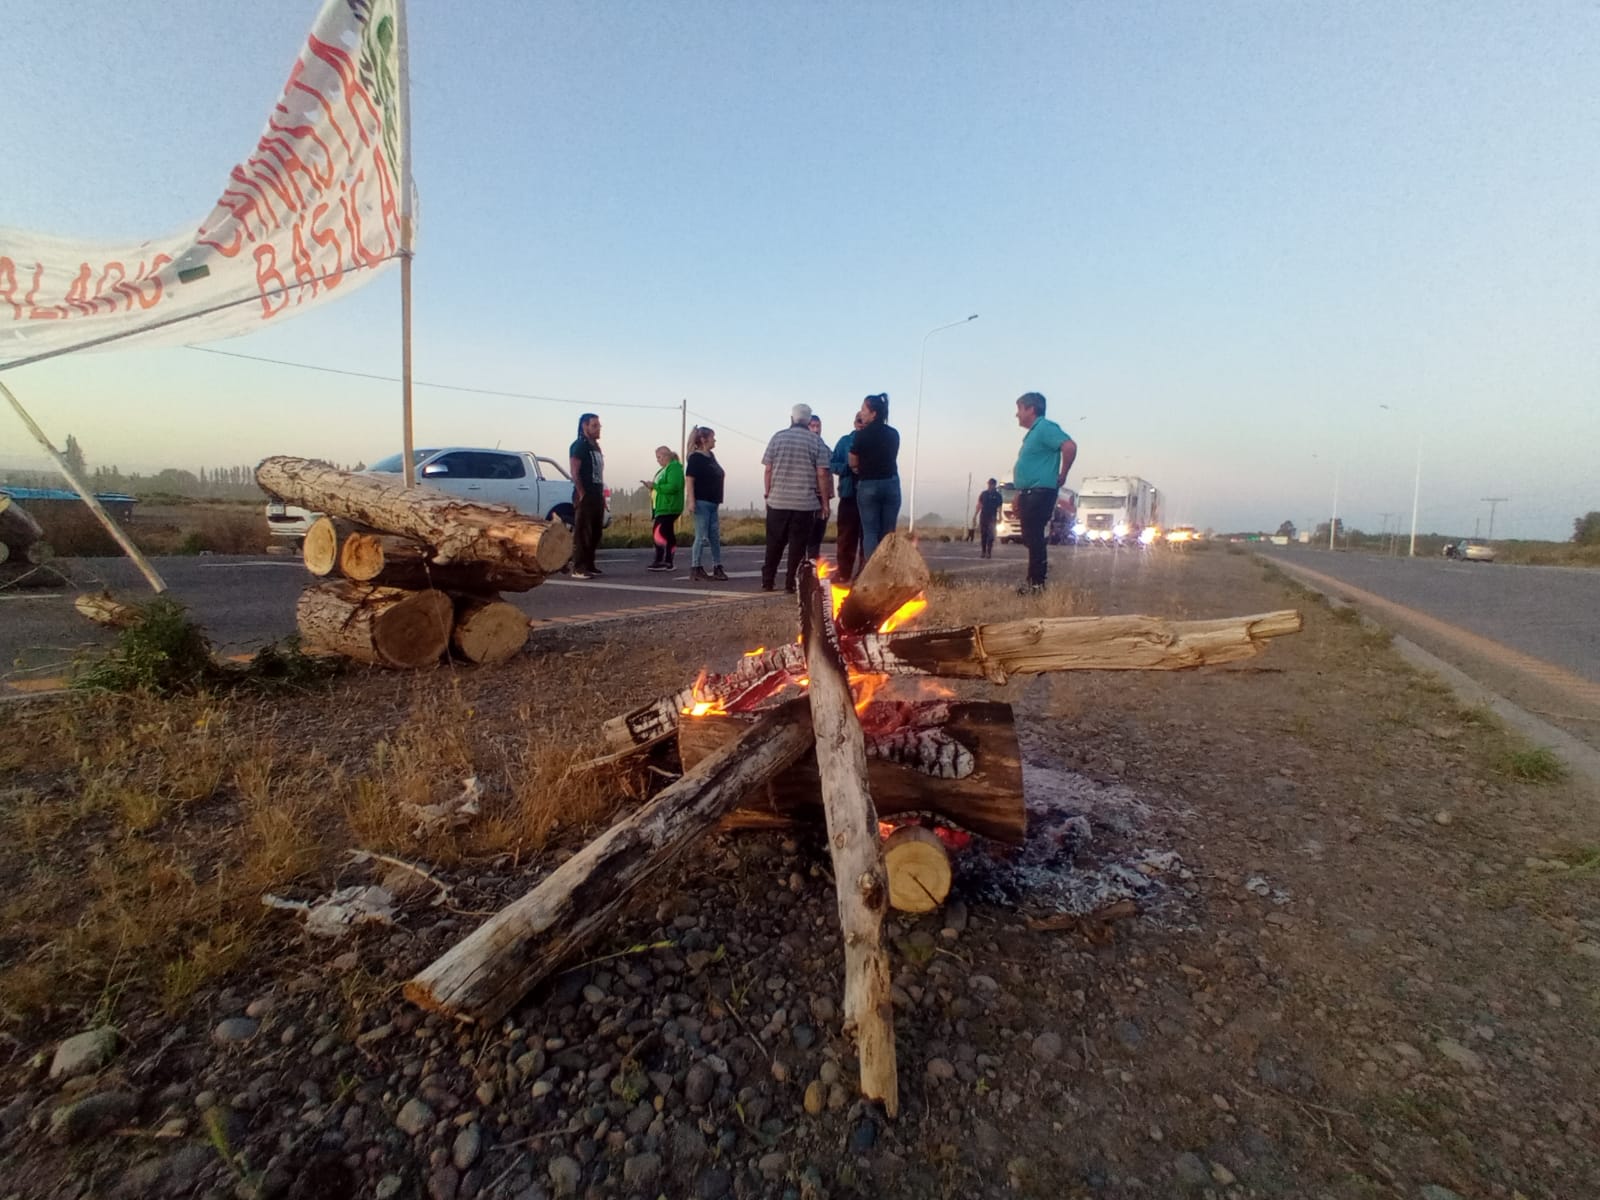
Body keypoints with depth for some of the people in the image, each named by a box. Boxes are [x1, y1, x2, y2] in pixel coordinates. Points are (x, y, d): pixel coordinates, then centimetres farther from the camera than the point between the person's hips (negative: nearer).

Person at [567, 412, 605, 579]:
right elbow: (575, 473, -14)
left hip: (597, 496, 9)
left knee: (595, 534, 11)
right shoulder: (579, 446, -6)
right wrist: (582, 494, -17)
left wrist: (602, 496, 16)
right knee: (582, 533, -10)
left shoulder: (595, 447, 20)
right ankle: (578, 569, -11)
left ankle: (589, 566, 18)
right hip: (585, 496, -9)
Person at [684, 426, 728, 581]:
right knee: (702, 536, -5)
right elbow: (689, 479, -16)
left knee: (715, 537, 9)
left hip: (712, 503, 8)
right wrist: (691, 501, -23)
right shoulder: (696, 458, -10)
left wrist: (717, 500, 20)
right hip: (701, 503, -8)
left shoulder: (711, 456, 14)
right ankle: (695, 569, 3)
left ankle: (717, 568, 15)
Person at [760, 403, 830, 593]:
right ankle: (791, 583, 4)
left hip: (777, 500, 2)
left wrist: (768, 494, 11)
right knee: (798, 545, 3)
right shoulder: (816, 441, 0)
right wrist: (825, 502, 2)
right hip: (805, 503, -2)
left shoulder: (778, 437, 3)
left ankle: (767, 582, 16)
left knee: (774, 543, 11)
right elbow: (822, 474, -4)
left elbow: (768, 470, 2)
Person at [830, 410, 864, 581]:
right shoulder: (845, 441, 9)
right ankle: (844, 573, 10)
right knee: (846, 536, 4)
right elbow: (832, 464, 4)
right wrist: (848, 467, -14)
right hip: (849, 496, 1)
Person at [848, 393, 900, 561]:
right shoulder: (894, 433, 7)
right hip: (891, 484, 4)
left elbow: (853, 464, -1)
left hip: (868, 485, -4)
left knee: (870, 532, 1)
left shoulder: (862, 435, -7)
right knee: (888, 533, 6)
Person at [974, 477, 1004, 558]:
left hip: (992, 517, -2)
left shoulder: (998, 495, 2)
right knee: (983, 534, 5)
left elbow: (999, 508, 0)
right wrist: (975, 515, 4)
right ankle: (983, 551, 12)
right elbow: (979, 505, 9)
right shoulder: (983, 493, 7)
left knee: (990, 535, -6)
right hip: (983, 516, 2)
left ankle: (989, 552, -4)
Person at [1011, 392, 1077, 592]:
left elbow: (1070, 446, -25)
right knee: (1031, 538, 13)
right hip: (1030, 493, 10)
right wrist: (1019, 495, 22)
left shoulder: (1045, 427, -10)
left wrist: (1062, 476, -16)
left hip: (1040, 493, -10)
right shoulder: (1033, 432, 21)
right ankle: (1035, 580, 20)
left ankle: (1036, 583, -3)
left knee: (1034, 538, -8)